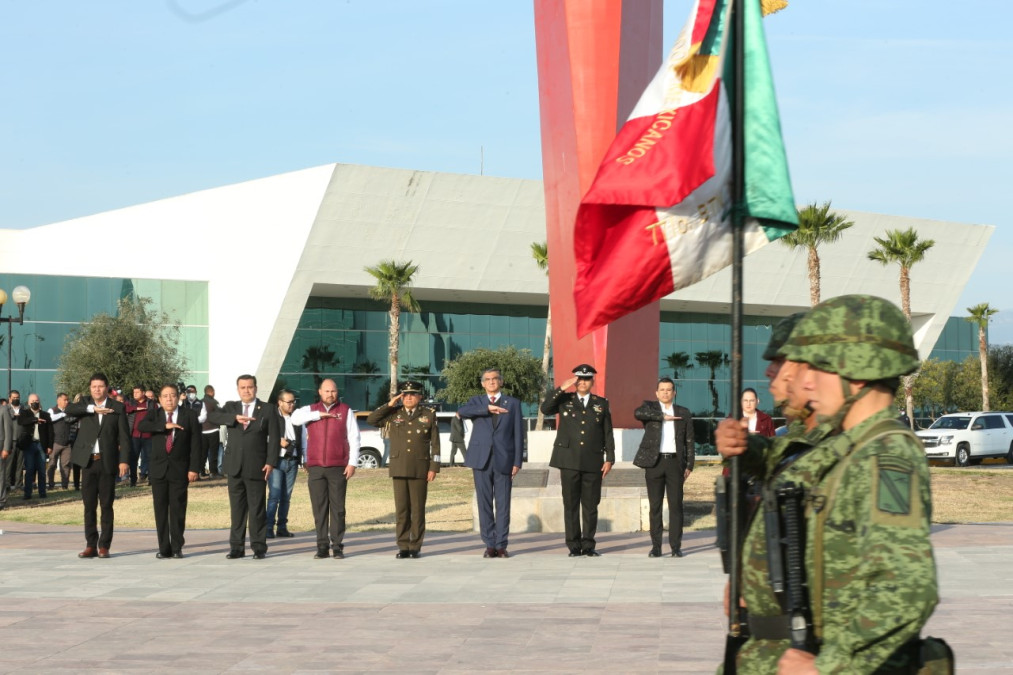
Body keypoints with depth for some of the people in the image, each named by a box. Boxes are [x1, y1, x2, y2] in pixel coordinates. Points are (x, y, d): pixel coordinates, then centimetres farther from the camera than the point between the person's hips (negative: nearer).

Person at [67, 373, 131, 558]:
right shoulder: (85, 403, 9)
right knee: (89, 505, 4)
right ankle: (91, 545, 9)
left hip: (108, 462, -2)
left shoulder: (117, 407, 3)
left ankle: (104, 546, 6)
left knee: (106, 505, 1)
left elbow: (124, 437, 0)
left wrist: (124, 461, -10)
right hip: (88, 461, 2)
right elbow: (69, 409, -13)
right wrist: (93, 409, -20)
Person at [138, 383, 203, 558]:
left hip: (179, 469, -2)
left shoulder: (189, 416, 4)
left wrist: (194, 468, -7)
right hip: (158, 469, 2)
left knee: (178, 509, -1)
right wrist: (164, 425, -21)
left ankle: (177, 547, 6)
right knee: (160, 509, 2)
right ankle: (164, 548, 7)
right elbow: (141, 426, -13)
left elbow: (195, 443, 0)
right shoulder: (154, 415, 8)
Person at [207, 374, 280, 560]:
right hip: (234, 466, 3)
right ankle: (236, 547, 10)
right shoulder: (231, 407, 11)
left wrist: (270, 462, -10)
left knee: (257, 509, -1)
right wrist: (235, 418, -21)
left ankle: (259, 548, 4)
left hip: (256, 467, -3)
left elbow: (274, 438, 0)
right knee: (237, 508, 6)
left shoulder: (267, 410, 3)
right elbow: (212, 416, -8)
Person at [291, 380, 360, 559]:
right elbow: (295, 418, -9)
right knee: (319, 508, 2)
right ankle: (322, 546, 6)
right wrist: (318, 415, -14)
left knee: (337, 507, -1)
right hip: (315, 468, 2)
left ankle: (337, 545, 2)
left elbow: (354, 438, 2)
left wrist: (353, 463, -6)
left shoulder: (346, 411, 6)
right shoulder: (311, 410, 11)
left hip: (338, 468, -2)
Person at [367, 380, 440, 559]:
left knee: (418, 509, 0)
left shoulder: (429, 415, 6)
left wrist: (434, 467, -3)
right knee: (401, 509, 2)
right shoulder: (394, 414, 10)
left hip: (419, 469, -1)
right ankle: (403, 546, 7)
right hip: (399, 468, 1)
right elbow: (371, 420, 1)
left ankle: (415, 546, 6)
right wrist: (389, 405, -4)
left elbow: (435, 443, 4)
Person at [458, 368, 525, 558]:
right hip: (481, 460, 1)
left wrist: (517, 462, -2)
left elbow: (518, 434, 7)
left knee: (503, 505, -2)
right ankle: (489, 545, 7)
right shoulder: (476, 401, 13)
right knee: (485, 504, 2)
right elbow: (462, 412, -10)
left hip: (504, 460, -1)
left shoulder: (512, 403, 12)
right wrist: (487, 409, -18)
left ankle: (501, 545, 2)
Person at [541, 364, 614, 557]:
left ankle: (588, 545, 8)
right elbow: (545, 409, -9)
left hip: (593, 462, 1)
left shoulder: (601, 404, 11)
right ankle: (574, 545, 4)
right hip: (569, 461, 0)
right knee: (571, 504, 0)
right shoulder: (565, 400, 10)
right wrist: (561, 389, -15)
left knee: (591, 505, 2)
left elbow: (608, 434, 9)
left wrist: (609, 459, 1)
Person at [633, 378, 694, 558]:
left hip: (675, 462, 1)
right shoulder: (650, 407, 7)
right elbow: (638, 413, -18)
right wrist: (663, 416, -15)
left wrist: (689, 465, 3)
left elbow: (689, 441, 12)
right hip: (654, 462, -1)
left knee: (676, 505, -2)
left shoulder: (684, 413, 12)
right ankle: (656, 547, 6)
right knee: (654, 506, 1)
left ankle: (676, 546, 2)